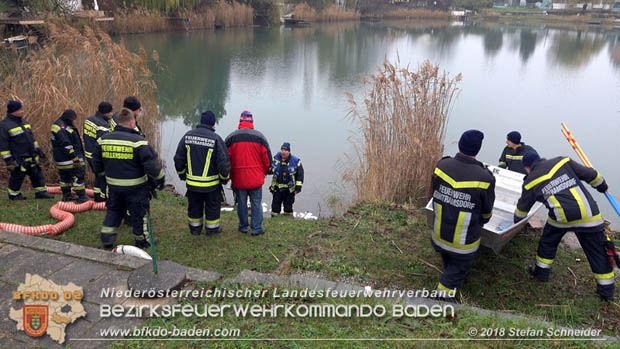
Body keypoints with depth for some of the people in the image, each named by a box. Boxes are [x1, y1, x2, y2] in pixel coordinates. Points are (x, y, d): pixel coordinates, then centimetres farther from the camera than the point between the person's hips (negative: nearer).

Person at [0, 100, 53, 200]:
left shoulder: (23, 122, 11)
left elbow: (31, 137, 21)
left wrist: (37, 149, 21)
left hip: (31, 157, 7)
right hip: (18, 160, -7)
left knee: (37, 174, 9)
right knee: (17, 177, 5)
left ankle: (41, 192, 17)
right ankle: (13, 194, 24)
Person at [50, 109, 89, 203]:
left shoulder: (57, 124, 15)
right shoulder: (62, 128, -20)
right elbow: (66, 145, -24)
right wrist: (75, 157, -21)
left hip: (60, 158, 11)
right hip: (68, 159, -11)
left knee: (65, 176, 18)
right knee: (78, 175, -5)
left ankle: (66, 195, 28)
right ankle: (81, 197, -3)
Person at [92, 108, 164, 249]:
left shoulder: (103, 140, -2)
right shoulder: (138, 142, -20)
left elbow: (96, 163, 9)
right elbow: (151, 165, -20)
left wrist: (103, 174, 27)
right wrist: (160, 179, -4)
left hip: (113, 186, 5)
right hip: (135, 188, -4)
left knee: (113, 210, 24)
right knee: (139, 212, 11)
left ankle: (107, 237, 26)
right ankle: (142, 239, 24)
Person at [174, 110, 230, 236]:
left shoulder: (188, 136, -3)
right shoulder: (216, 139, -16)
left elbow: (178, 158, 4)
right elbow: (224, 162, -15)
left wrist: (182, 174, 18)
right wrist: (225, 178, 2)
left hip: (192, 183, 4)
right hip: (211, 184, -3)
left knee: (194, 206, 20)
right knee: (212, 206, 15)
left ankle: (195, 229, 32)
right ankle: (212, 228, 26)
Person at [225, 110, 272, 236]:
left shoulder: (231, 138, -2)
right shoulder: (260, 137, -3)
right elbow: (267, 158, 1)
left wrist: (229, 175, 15)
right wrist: (264, 172, 16)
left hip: (238, 179, 1)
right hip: (256, 178, -1)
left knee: (241, 203, 14)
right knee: (256, 203, 8)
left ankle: (243, 227, 25)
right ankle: (256, 229, 12)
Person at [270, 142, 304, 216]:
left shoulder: (295, 161, -8)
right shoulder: (275, 159, -2)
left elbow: (300, 174, -4)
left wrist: (298, 187, -9)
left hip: (289, 190, -2)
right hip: (277, 188, 2)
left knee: (288, 207, 10)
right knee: (275, 206, 9)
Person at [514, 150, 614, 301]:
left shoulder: (530, 182, 7)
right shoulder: (562, 161, 8)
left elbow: (522, 209, 18)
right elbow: (590, 174, 10)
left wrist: (516, 221, 37)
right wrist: (603, 186, 29)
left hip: (561, 217, -2)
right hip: (590, 215, 2)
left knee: (548, 242, 26)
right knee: (597, 251, 13)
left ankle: (541, 271, 35)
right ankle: (606, 290, 20)